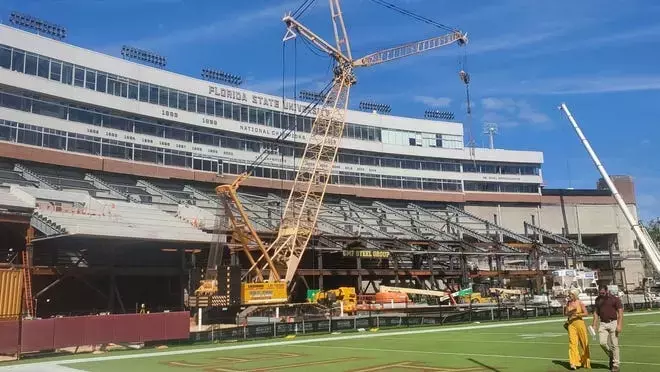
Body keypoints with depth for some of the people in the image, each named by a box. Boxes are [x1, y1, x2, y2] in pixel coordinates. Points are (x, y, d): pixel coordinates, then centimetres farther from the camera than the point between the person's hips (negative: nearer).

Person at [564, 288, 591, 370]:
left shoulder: (580, 303, -4)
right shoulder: (568, 303, 6)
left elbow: (586, 313, -5)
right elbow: (565, 313, 12)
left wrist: (577, 314, -18)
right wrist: (570, 313, -8)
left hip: (579, 322, -2)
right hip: (571, 324, 2)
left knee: (584, 342, 8)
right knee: (572, 342, -8)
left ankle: (585, 361, 27)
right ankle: (574, 363, -11)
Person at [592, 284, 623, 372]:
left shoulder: (615, 299, -6)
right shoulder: (598, 299, 9)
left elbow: (620, 312, -8)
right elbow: (596, 312, 16)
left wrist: (619, 325, -17)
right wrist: (594, 325, 9)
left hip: (613, 323, -4)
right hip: (602, 324, 4)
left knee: (614, 345, -2)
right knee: (602, 342, -8)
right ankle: (611, 356, 20)